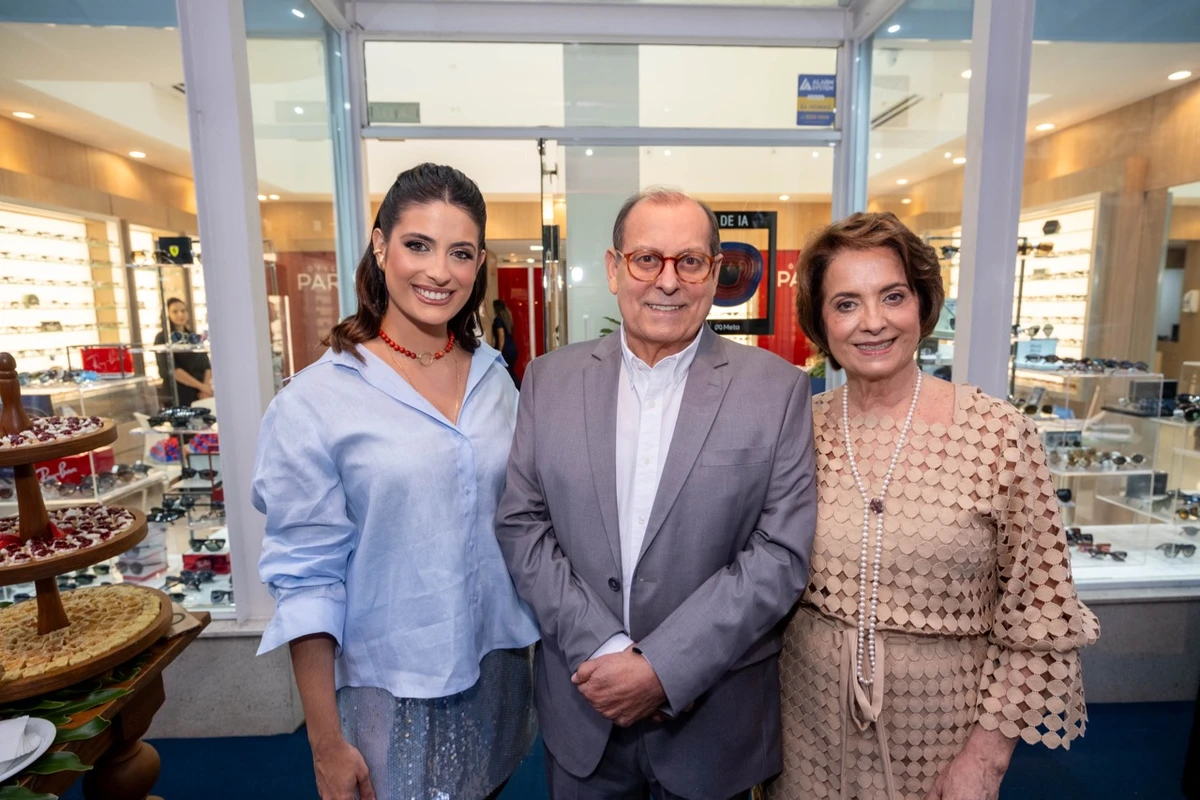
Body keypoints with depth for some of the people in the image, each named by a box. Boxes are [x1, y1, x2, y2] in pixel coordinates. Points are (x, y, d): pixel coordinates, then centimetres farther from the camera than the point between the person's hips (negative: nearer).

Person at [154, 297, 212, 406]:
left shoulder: (195, 337, 16)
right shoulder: (162, 338, 1)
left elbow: (207, 365, 10)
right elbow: (170, 369, -10)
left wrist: (206, 387, -9)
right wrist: (201, 386, -14)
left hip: (200, 396, 4)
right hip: (178, 397, -4)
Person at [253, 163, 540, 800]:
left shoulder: (495, 380, -3)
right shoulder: (314, 401, -15)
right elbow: (307, 582, -12)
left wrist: (549, 648, 7)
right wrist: (326, 742, -8)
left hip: (497, 674, 5)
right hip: (389, 693, -4)